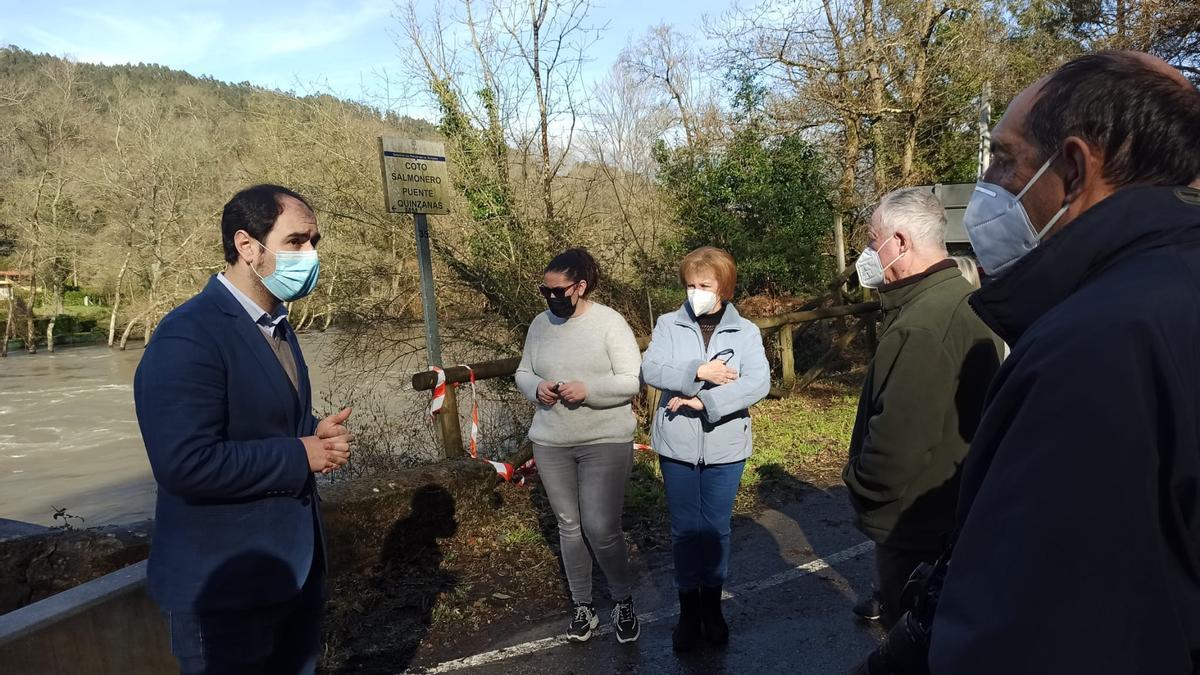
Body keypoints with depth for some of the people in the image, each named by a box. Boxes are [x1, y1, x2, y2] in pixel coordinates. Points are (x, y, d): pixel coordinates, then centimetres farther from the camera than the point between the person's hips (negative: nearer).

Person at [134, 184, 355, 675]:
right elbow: (185, 464, -30)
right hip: (225, 582, -8)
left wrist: (317, 434, -4)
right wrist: (301, 456, -20)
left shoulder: (275, 324, 9)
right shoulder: (188, 337, -22)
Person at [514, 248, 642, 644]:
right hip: (550, 444, 5)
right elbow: (523, 373, 12)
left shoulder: (610, 323, -11)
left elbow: (632, 381, -12)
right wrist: (536, 388, -10)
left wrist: (588, 390, -25)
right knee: (569, 526, 13)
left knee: (601, 529, -5)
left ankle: (624, 602, 22)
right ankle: (583, 607, 31)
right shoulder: (540, 324, 4)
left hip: (605, 443, -5)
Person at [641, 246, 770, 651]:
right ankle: (688, 609, 27)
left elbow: (759, 383, -16)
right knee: (685, 529, 10)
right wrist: (699, 372, -24)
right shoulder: (668, 325, -1)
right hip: (676, 446, 0)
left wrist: (703, 402, -24)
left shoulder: (745, 332, -2)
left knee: (716, 528, 13)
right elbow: (650, 370, -13)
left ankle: (712, 605, 33)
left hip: (725, 448, 0)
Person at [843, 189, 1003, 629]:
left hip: (917, 526, -10)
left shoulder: (923, 325, -27)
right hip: (954, 513, 10)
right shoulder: (963, 300, 8)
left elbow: (898, 436, -32)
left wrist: (858, 482, -13)